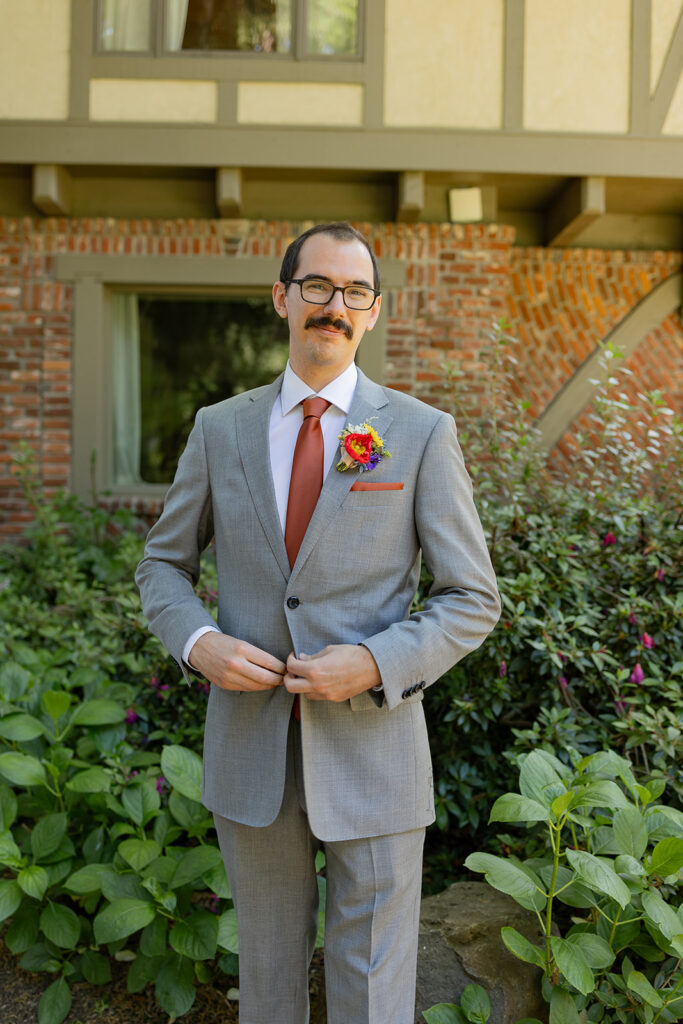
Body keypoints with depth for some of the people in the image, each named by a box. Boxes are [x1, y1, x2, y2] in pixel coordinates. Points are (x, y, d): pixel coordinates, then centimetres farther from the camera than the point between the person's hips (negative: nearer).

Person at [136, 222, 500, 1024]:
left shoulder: (421, 433, -5)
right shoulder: (219, 429, 2)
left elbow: (472, 602, -3)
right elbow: (162, 564, 11)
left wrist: (374, 665, -20)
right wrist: (199, 643, -10)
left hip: (373, 754, -2)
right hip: (250, 753, 2)